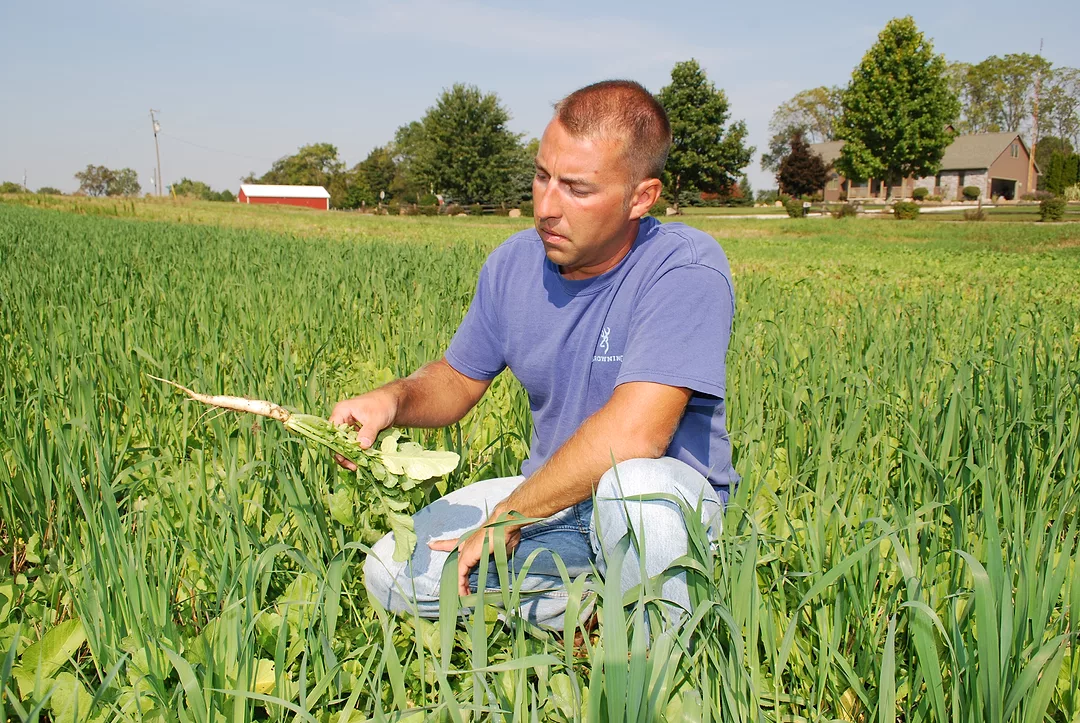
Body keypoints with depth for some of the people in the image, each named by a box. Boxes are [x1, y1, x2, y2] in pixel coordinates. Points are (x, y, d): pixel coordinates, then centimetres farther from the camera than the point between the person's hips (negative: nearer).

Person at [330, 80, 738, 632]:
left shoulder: (685, 269, -22)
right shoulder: (514, 264, -3)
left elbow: (634, 433, -33)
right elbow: (457, 380, 9)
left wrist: (505, 520, -23)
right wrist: (394, 399, -15)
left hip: (675, 500, -5)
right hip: (551, 497, 5)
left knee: (635, 486, -41)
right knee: (389, 573, -7)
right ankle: (592, 612, -1)